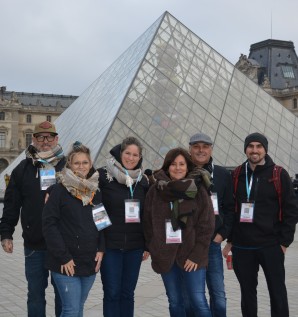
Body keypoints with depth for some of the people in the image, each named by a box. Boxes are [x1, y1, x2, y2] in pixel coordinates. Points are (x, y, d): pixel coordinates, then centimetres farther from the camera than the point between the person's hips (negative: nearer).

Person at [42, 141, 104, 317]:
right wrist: (63, 257, -14)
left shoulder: (96, 191, 10)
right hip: (66, 263, -5)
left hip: (90, 262, 5)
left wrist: (101, 249, 2)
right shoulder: (60, 190, -7)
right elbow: (49, 224, -12)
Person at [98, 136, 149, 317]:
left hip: (135, 246, 4)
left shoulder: (143, 180, 7)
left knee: (128, 293, 11)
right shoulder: (104, 175, -7)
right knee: (112, 293, 2)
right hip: (109, 245, -3)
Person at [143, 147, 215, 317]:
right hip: (165, 256, 3)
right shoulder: (155, 191, 3)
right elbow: (148, 225, 7)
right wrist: (154, 252, 2)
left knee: (198, 301, -5)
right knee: (175, 302, 11)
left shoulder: (198, 190, -3)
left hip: (192, 255, -3)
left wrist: (196, 255, -10)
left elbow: (207, 226, -5)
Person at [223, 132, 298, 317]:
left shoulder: (279, 175, -3)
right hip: (242, 247, 3)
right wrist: (230, 240, 6)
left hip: (271, 246, -2)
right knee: (247, 292, 12)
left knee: (278, 293, 5)